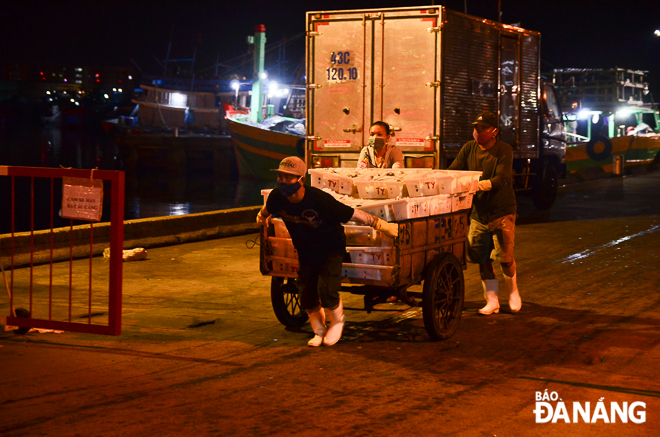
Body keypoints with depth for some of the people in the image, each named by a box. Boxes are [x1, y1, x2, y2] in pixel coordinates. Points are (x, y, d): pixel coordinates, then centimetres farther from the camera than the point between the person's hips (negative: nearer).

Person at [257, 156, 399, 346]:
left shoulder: (318, 199, -34)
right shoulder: (277, 197, -19)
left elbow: (353, 214, -28)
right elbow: (267, 208, 9)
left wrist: (383, 225, -22)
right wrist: (261, 217, 30)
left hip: (331, 248, -5)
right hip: (306, 251, 5)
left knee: (326, 290, -17)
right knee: (306, 294, 2)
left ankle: (337, 321, 16)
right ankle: (319, 330, 28)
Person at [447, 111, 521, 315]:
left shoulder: (504, 150, -10)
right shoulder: (469, 148, 4)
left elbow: (502, 179, -23)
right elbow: (453, 171, 1)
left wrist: (487, 184, -41)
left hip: (502, 211, -4)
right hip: (478, 212, 4)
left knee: (505, 257, -4)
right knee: (482, 258, 3)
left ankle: (513, 291, 23)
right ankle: (492, 301, 14)